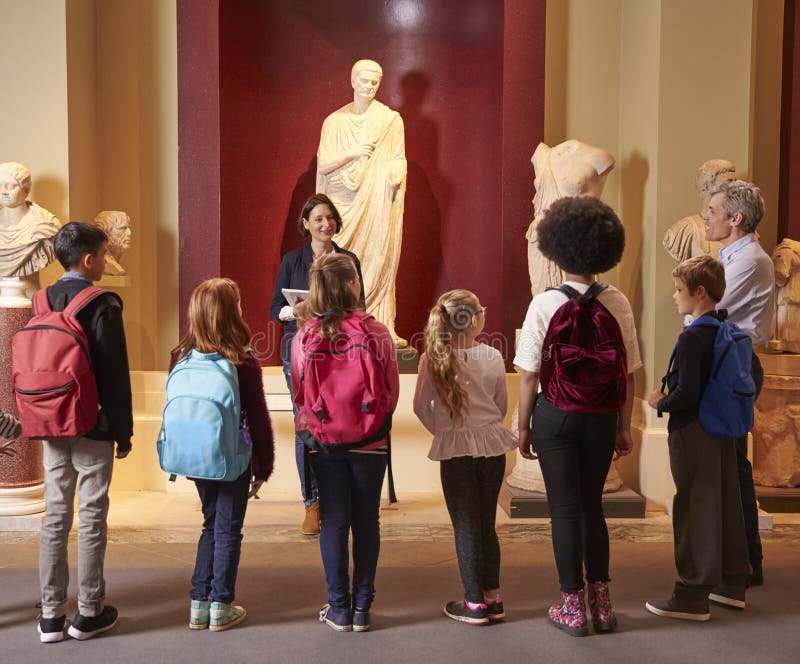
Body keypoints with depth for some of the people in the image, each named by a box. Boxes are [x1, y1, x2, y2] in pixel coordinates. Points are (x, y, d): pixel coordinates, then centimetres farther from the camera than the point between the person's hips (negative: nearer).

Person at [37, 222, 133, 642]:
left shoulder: (43, 301, 7)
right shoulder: (102, 305, -12)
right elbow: (116, 375, -12)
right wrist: (123, 432, -6)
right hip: (93, 428, -5)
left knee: (54, 517, 9)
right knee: (91, 519, 3)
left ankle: (50, 616, 14)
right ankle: (89, 613, 12)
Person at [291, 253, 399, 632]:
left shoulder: (304, 336, -6)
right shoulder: (377, 332, -10)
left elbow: (299, 392, 2)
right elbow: (392, 391, -3)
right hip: (370, 442, -1)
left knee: (334, 522, 9)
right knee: (366, 521, 10)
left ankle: (339, 609, 16)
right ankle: (361, 608, 18)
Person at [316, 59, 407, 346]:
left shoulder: (391, 120, 8)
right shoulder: (334, 121, 9)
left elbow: (400, 159, 7)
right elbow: (323, 164, 3)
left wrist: (395, 173, -16)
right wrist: (353, 153, -12)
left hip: (379, 203, 0)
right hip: (343, 203, 1)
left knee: (380, 261, -5)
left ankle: (382, 327, -1)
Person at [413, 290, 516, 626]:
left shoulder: (432, 359, -10)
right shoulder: (493, 357, -6)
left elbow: (421, 406, -4)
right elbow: (501, 406, 4)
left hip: (455, 449, -2)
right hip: (492, 445, 2)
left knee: (465, 527, 7)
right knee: (486, 523, 15)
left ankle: (475, 603, 13)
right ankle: (493, 597, 22)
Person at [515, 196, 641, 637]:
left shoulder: (545, 304, -12)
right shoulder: (617, 304, -4)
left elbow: (528, 374, -10)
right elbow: (628, 373, 0)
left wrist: (524, 427, 1)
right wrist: (624, 427, 10)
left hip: (556, 413, -3)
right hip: (601, 414, 3)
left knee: (565, 509, 8)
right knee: (592, 505, 18)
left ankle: (573, 608, 17)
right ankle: (601, 603, 23)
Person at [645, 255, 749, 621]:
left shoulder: (692, 337, -20)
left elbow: (686, 394, -25)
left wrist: (660, 403, -6)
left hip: (692, 431, -9)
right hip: (723, 429, 9)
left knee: (695, 509, -2)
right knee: (726, 504, 16)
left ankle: (693, 596, 7)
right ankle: (732, 583, 29)